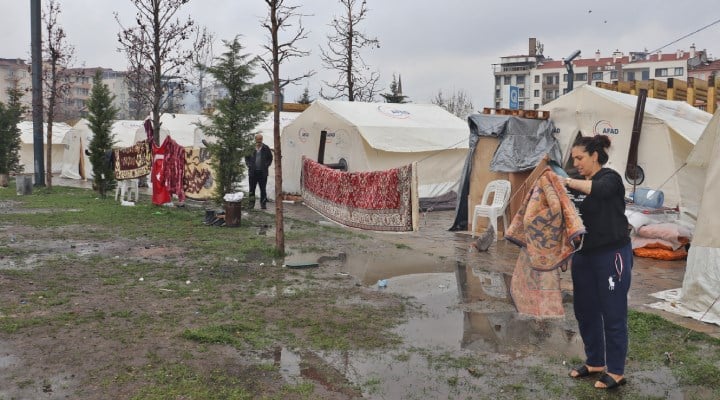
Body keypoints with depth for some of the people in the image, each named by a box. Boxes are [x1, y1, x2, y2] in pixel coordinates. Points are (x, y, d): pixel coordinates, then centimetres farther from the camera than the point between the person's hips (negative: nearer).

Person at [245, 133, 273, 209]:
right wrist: (249, 165, 0)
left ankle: (263, 204, 10)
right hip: (253, 172, 1)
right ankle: (251, 203, 14)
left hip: (262, 172, -1)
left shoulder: (266, 148, 2)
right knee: (252, 189, 6)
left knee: (263, 189, 4)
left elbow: (270, 158, 9)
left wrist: (266, 165, -2)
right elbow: (247, 158, 13)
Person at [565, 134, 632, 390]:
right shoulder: (577, 186, 10)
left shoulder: (610, 178, -10)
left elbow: (598, 188, -33)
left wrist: (567, 182, -34)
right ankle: (594, 362, 30)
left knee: (613, 314, 1)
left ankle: (616, 371, 14)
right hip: (583, 255, 7)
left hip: (612, 255, -7)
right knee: (585, 311, 13)